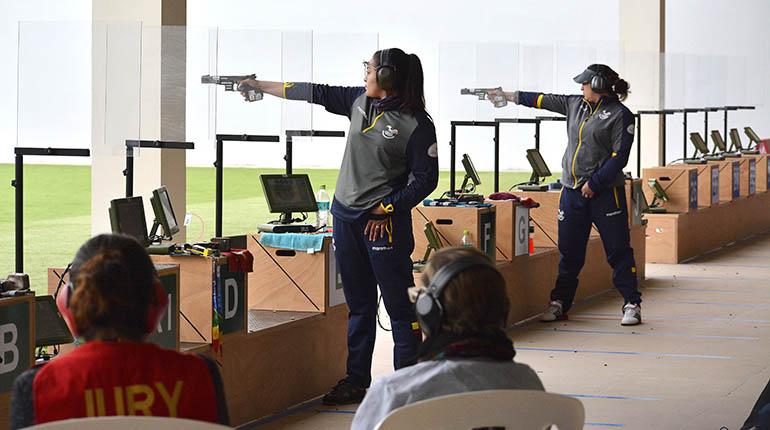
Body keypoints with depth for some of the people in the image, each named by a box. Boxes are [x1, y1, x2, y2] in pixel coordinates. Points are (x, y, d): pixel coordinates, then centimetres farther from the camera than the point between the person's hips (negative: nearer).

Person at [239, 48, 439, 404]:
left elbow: (425, 180, -10)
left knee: (400, 305, -6)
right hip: (345, 215, 7)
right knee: (358, 305, 12)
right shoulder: (360, 101, 8)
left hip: (385, 222, -7)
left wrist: (386, 210, -15)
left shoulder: (417, 125, -12)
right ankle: (356, 380, 18)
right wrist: (260, 86, 20)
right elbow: (315, 93, 16)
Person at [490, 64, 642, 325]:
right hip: (572, 191, 6)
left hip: (605, 192, -6)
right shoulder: (575, 105, 12)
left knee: (618, 250, -4)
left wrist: (594, 183, -15)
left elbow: (619, 157, -12)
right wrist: (509, 96, 26)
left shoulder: (620, 115, -8)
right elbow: (543, 100, 22)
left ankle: (632, 304, 1)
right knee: (569, 251, 10)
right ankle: (559, 304, 17)